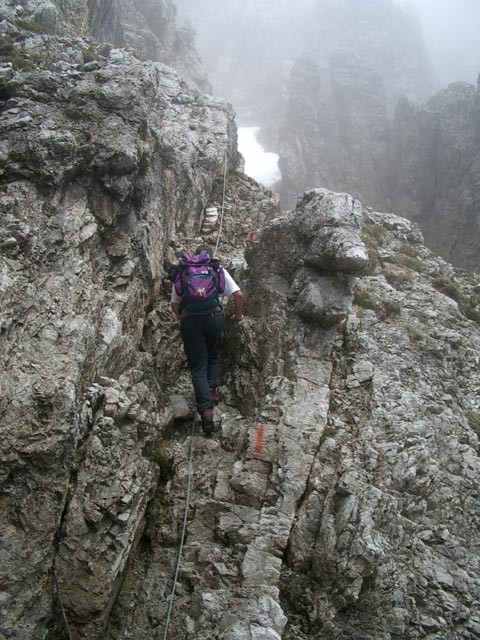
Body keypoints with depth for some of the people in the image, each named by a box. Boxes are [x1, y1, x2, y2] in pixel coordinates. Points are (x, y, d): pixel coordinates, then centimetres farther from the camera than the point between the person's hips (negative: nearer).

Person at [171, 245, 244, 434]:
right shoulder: (218, 270, 15)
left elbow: (174, 303, 16)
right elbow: (238, 294, 7)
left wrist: (181, 319, 34)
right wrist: (238, 315, 22)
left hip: (189, 319, 0)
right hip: (214, 316, 0)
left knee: (198, 366, 2)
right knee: (213, 357, 25)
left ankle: (206, 409, -11)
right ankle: (212, 389, 6)